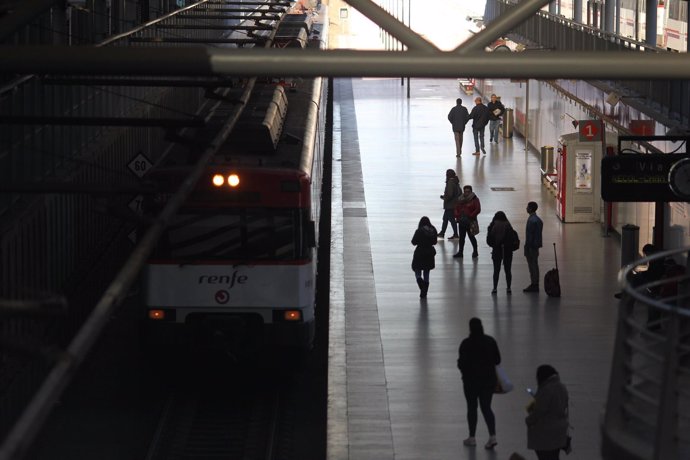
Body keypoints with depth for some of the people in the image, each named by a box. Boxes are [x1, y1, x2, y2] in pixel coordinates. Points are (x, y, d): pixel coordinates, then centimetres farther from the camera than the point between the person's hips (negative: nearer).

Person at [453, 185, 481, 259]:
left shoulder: (474, 199, -6)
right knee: (461, 237, 11)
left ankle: (475, 252, 12)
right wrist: (457, 216, -2)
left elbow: (478, 209, -13)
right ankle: (460, 252, 19)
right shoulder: (460, 199, 11)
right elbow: (456, 208, 16)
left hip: (470, 222, -6)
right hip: (461, 221, 6)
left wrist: (471, 216, -18)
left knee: (471, 236, -1)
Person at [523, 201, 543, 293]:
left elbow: (529, 236, -20)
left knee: (532, 266, -4)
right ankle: (535, 285, 19)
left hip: (531, 247, -10)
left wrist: (526, 248, -16)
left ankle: (534, 285, 0)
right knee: (534, 265, 14)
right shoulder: (538, 219, 11)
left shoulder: (531, 220, -20)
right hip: (536, 246, 10)